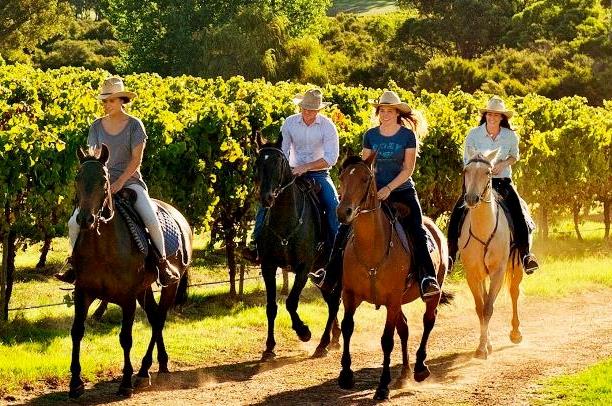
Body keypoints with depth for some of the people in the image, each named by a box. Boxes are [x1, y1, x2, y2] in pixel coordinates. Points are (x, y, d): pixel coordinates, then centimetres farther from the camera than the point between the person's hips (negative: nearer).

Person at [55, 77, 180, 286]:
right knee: (74, 223, -13)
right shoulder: (97, 126, 6)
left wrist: (119, 183, -17)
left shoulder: (134, 125, -3)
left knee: (151, 220, -25)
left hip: (130, 181, -3)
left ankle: (163, 263, -7)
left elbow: (136, 159, -8)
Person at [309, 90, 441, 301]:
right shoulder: (370, 136, 5)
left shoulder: (408, 136, -4)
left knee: (417, 231, -21)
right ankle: (330, 277, -2)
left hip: (402, 190, -3)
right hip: (374, 190, 3)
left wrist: (388, 188, -19)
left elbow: (408, 169, -9)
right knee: (346, 228, -7)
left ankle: (427, 278, -24)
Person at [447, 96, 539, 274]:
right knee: (457, 212, -18)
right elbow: (467, 160, 4)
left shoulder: (510, 136, 0)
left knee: (519, 212, -22)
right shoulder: (474, 134, -3)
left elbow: (514, 156, 15)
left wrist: (503, 164, -6)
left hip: (502, 181, 0)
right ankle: (450, 254, -10)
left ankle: (526, 254, -18)